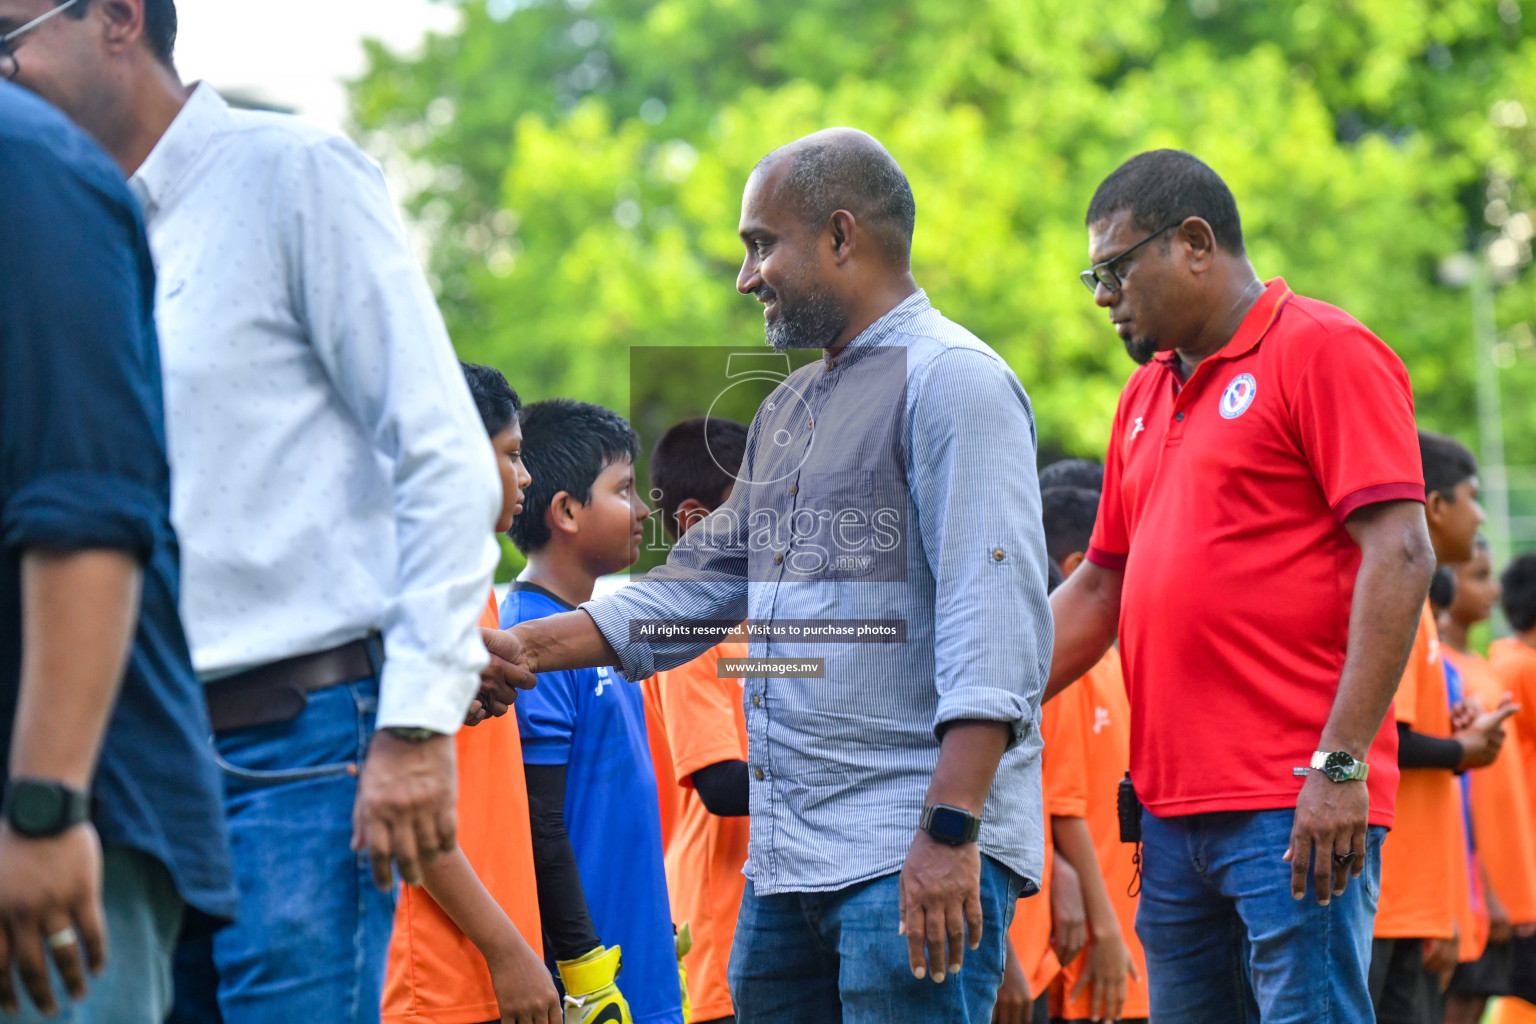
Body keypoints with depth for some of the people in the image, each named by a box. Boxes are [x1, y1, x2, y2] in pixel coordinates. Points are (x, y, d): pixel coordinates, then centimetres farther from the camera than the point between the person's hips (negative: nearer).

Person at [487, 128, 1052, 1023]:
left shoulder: (952, 381, -8)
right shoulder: (790, 410, 22)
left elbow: (996, 624, -17)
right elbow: (707, 580, 29)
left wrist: (950, 831, -25)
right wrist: (533, 648, 18)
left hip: (914, 859, -9)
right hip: (787, 859, 9)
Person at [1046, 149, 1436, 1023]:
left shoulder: (1325, 351, -4)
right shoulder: (1147, 394, 20)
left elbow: (1400, 557, -12)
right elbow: (1099, 590, 25)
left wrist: (1341, 763, -19)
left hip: (1294, 815, -8)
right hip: (1174, 810, 8)